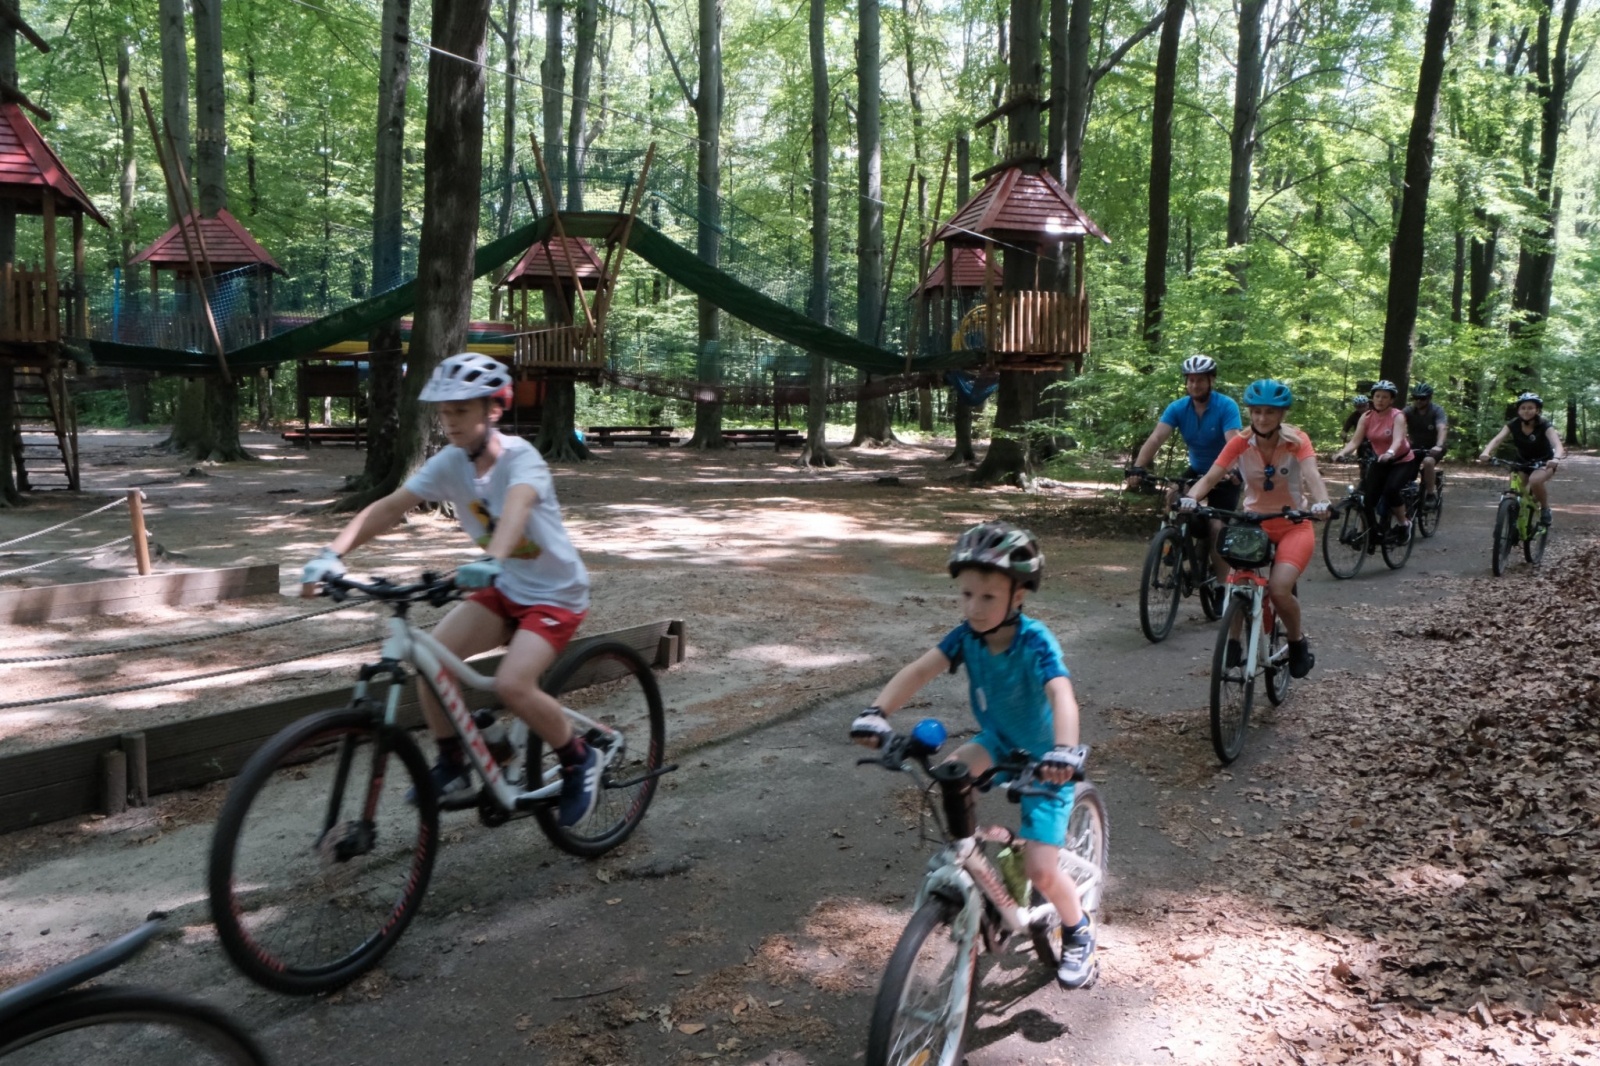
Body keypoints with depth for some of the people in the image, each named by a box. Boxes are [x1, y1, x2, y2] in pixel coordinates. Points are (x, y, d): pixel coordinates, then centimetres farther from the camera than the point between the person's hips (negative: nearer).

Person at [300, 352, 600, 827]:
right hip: (503, 588, 7)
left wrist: (490, 560, -65)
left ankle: (580, 760, 1)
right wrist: (334, 553, -28)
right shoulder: (449, 463, -7)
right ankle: (453, 772, 7)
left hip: (555, 592, -6)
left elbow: (517, 505, -46)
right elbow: (389, 507, -13)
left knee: (511, 685, -25)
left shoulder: (520, 458, -24)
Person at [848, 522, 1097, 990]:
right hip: (998, 740, 5)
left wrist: (1064, 750, -65)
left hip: (1042, 758, -5)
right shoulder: (968, 634, -17)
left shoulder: (1035, 641, -31)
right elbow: (918, 671, -27)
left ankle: (1078, 931, 22)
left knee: (1040, 872, -10)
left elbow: (1061, 694, -46)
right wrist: (877, 713, -43)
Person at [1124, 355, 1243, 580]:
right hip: (1196, 470, 4)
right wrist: (1137, 468, -40)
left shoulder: (1226, 407, -22)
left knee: (1217, 527, -15)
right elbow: (1156, 438, -24)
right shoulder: (1178, 408, -12)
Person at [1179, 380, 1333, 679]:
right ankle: (1234, 643, 3)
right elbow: (1210, 477, -21)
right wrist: (1191, 497, -43)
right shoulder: (1240, 443, -11)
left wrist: (1321, 502, -52)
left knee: (1279, 589, -24)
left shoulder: (1297, 441, -14)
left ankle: (1298, 642, 6)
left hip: (1293, 527, -2)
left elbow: (1312, 474, -31)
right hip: (1253, 524, 2)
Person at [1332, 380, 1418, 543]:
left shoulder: (1397, 416, -19)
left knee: (1390, 490, -30)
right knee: (1368, 498, -10)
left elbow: (1398, 439, -36)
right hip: (1380, 462, 4)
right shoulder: (1366, 417, -8)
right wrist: (1342, 453, -38)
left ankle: (1404, 523, -6)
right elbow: (1355, 441, -17)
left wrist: (1389, 454, -58)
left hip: (1403, 462, -4)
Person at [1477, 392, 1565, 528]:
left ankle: (1545, 509, -10)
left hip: (1544, 462, -4)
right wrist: (1486, 452, -53)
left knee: (1535, 480, -35)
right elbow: (1497, 439, -30)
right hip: (1522, 462, 4)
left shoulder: (1544, 425, -24)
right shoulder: (1513, 425, -16)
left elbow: (1557, 444, -37)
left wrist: (1556, 458, -61)